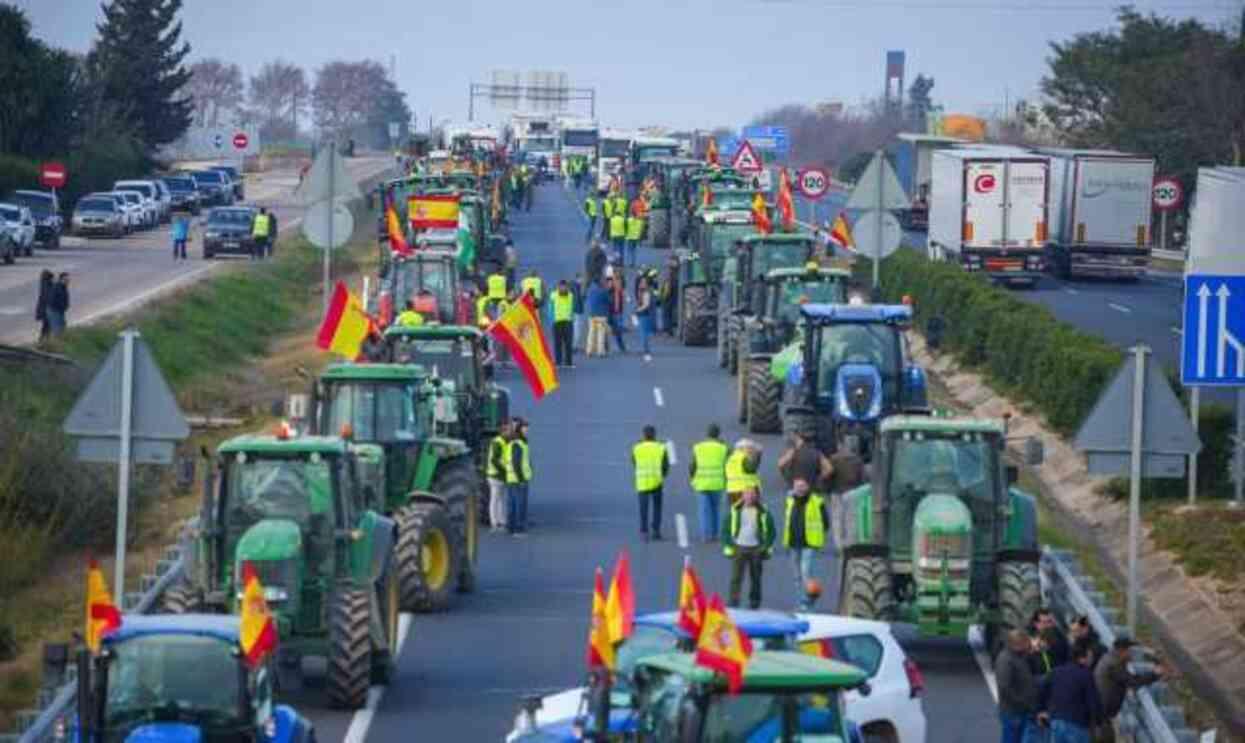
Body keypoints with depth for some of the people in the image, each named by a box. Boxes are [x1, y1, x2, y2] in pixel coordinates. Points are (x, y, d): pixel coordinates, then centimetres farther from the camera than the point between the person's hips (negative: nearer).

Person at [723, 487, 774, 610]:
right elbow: (725, 530, 5)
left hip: (756, 549, 0)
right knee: (736, 576, -7)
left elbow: (771, 531, 9)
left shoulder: (763, 512, 1)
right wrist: (728, 547, -2)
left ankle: (754, 602, 16)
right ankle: (733, 601, -5)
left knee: (755, 577, 6)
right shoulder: (735, 511, 1)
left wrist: (767, 547, 1)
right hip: (739, 548, 0)